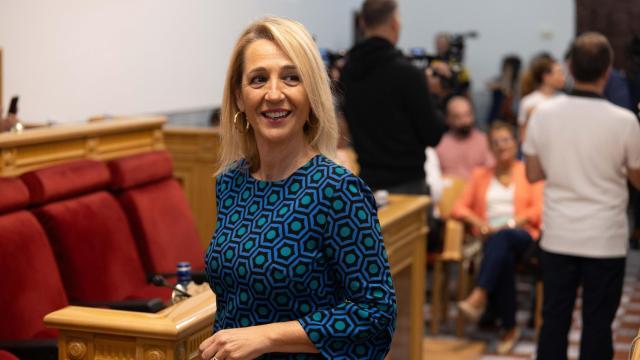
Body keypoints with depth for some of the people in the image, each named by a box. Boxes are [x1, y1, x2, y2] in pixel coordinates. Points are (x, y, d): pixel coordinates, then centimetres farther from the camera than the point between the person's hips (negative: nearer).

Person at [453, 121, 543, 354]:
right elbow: (459, 208, 15)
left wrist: (510, 224, -14)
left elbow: (539, 210, 2)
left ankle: (479, 296, -51)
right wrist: (478, 222, -7)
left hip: (522, 235, -1)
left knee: (502, 239, -39)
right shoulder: (480, 175, 24)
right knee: (504, 257, -36)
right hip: (491, 238, 1)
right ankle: (509, 328, -33)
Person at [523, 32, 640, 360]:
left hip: (557, 237, 2)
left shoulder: (544, 114, -4)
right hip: (605, 240, -2)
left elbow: (533, 174, 4)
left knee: (554, 319, 10)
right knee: (597, 324, 7)